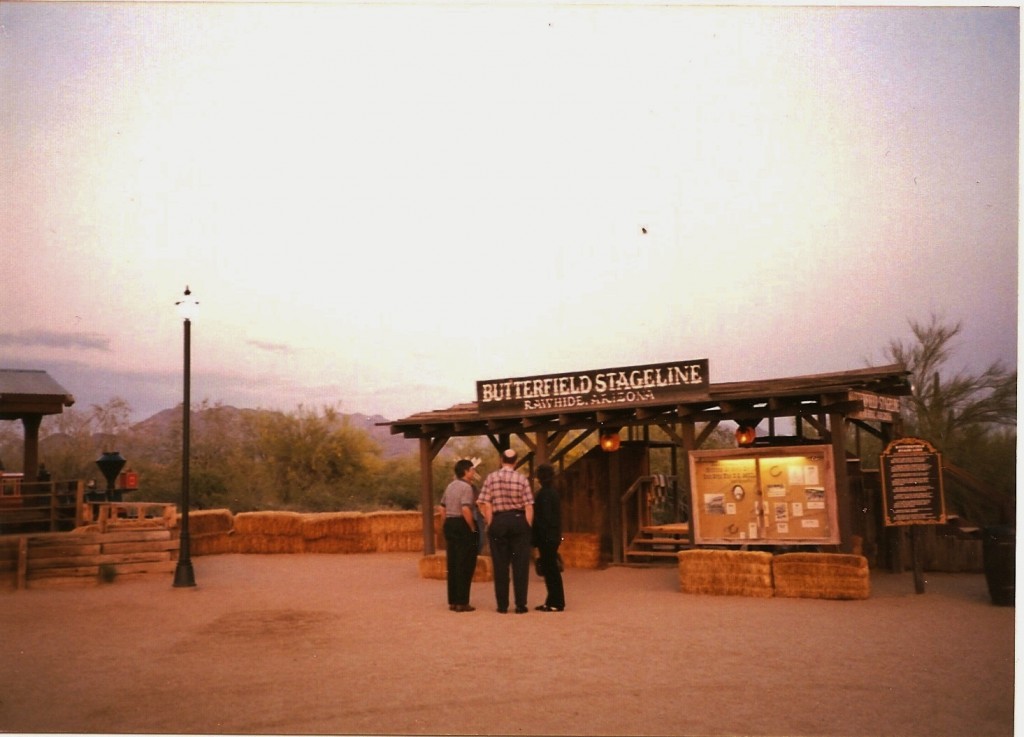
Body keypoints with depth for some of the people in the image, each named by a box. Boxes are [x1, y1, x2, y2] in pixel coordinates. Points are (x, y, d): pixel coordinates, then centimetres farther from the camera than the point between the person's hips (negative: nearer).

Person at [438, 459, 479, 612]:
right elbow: (466, 510, -25)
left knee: (452, 565, 12)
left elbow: (443, 508, 18)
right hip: (463, 526, -9)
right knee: (465, 565, -2)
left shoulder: (450, 486, 15)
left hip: (450, 525, 9)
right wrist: (473, 528, -16)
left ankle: (452, 601, 17)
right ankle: (462, 602, -1)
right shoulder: (466, 487, -13)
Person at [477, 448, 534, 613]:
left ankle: (502, 605, 11)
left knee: (500, 565, 7)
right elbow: (529, 507, -4)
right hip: (518, 520, -1)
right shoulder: (521, 479, -1)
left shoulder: (491, 477, 0)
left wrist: (490, 525, 4)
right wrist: (528, 527, 2)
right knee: (520, 564, 4)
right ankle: (520, 605, 4)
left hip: (498, 521, 1)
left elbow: (485, 504, -3)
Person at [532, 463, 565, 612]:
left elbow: (544, 517, -19)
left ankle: (556, 603, 0)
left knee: (550, 569, -4)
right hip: (554, 536, 9)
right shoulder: (553, 492, 13)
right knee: (551, 569, 13)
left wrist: (537, 539, -16)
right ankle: (553, 601, 18)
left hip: (546, 537, -9)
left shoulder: (544, 493, -15)